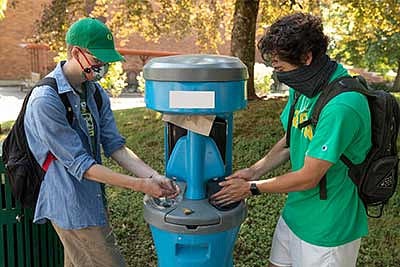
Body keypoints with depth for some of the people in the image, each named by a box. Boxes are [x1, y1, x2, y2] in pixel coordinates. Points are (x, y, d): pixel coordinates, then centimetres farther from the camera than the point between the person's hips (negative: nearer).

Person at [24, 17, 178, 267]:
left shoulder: (97, 93, 3)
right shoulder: (45, 101, -22)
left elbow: (115, 145, 1)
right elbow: (79, 164, -22)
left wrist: (153, 176, -14)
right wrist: (139, 185, -23)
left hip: (94, 199, 7)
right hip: (72, 206, -7)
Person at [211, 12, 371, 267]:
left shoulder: (342, 105, -29)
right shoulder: (303, 89, -1)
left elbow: (308, 177, -24)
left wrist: (251, 188, -13)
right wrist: (254, 171, -1)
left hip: (328, 228, -7)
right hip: (295, 212, 7)